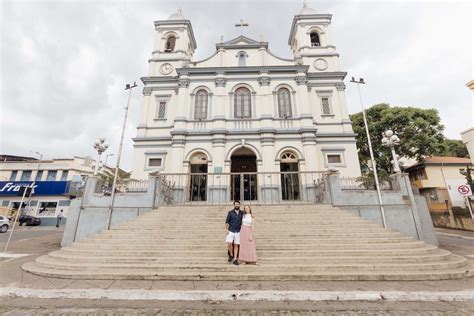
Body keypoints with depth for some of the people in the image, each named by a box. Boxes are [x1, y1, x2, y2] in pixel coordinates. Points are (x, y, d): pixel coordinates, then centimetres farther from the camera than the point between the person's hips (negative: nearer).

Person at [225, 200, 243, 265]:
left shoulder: (242, 213, 2)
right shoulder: (230, 212, -4)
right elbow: (227, 221, -3)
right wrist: (226, 229, -11)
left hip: (238, 232, 2)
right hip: (231, 231, -2)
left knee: (236, 245, 5)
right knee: (229, 244, -13)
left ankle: (235, 259, 14)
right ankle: (231, 255, 13)